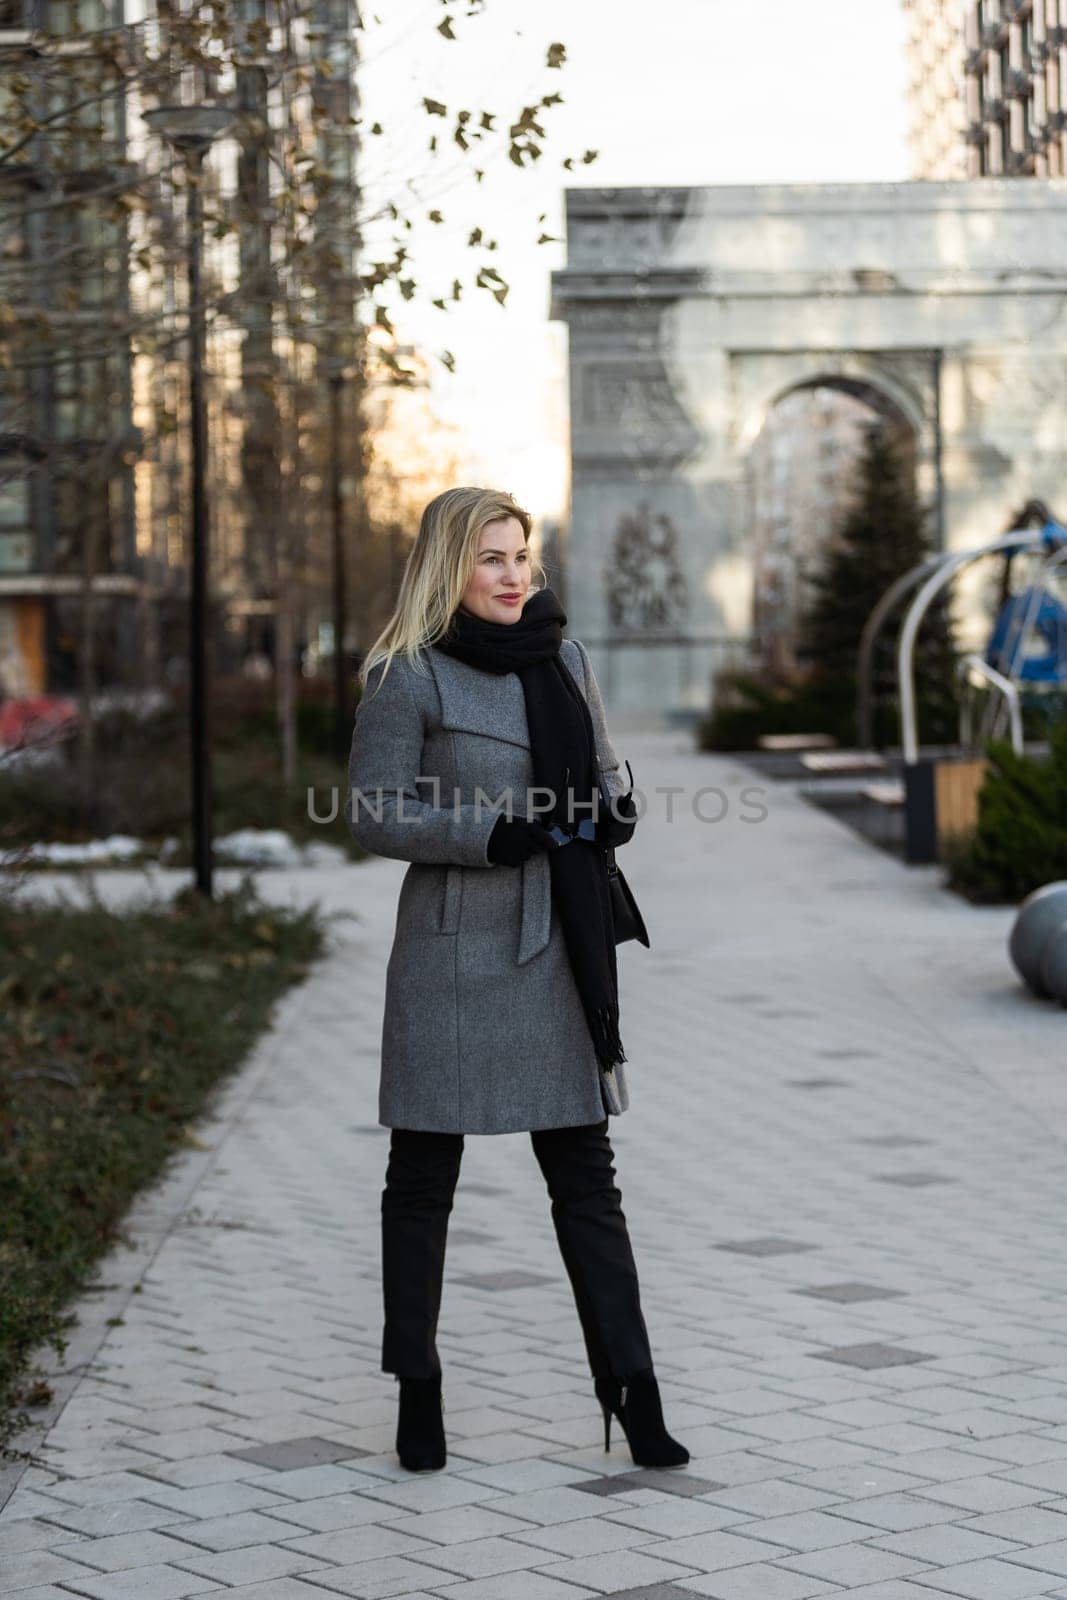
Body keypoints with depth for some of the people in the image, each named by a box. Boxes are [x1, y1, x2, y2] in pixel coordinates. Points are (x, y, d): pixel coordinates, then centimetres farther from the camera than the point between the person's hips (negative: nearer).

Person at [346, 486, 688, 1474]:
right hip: (455, 948, -4)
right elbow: (375, 815, -11)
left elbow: (608, 775, 19)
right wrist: (495, 836, -19)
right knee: (423, 1178, 6)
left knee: (585, 1174, 6)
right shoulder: (409, 677, -6)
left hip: (559, 950, 5)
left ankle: (634, 1394, 9)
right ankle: (418, 1394, 19)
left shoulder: (563, 658, 11)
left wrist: (607, 813, -4)